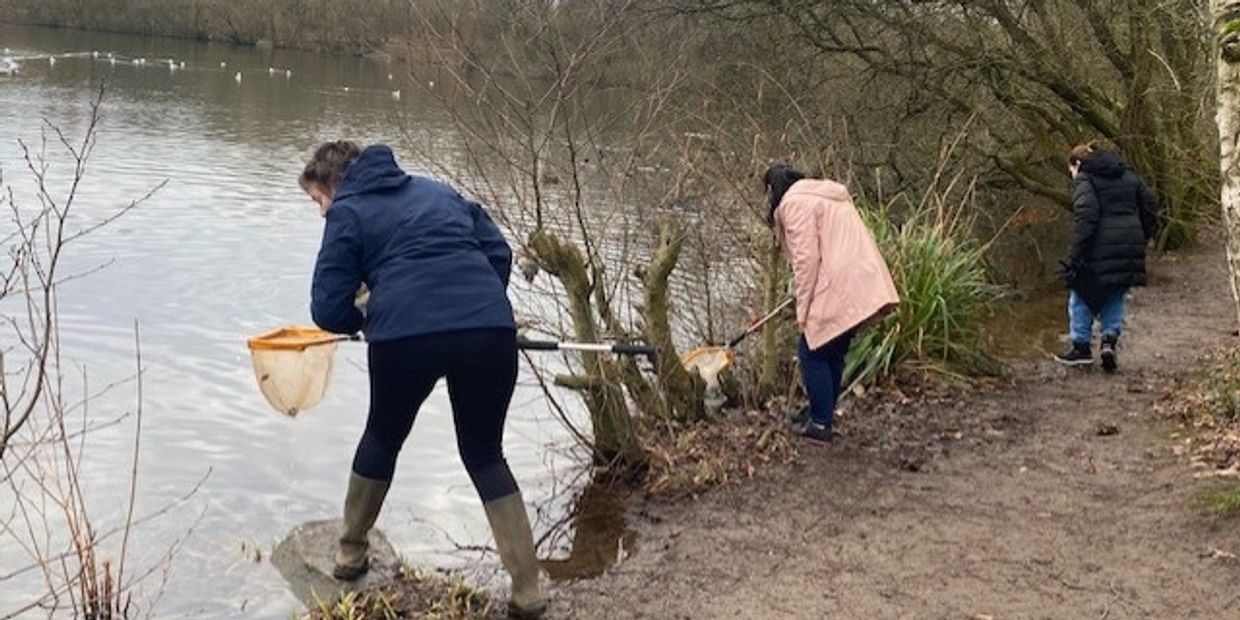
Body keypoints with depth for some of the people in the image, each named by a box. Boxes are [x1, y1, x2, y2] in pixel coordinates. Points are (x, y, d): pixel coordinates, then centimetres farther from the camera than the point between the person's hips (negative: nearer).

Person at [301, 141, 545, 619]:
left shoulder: (347, 214, 14)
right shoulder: (437, 191, 28)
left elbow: (328, 311, 7)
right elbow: (499, 252, 20)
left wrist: (362, 321, 28)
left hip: (405, 335, -3)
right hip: (491, 330, 3)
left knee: (382, 440, 25)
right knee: (486, 456, 18)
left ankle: (351, 552, 42)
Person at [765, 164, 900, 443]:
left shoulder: (794, 203, -6)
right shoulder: (825, 194, 23)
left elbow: (806, 259, -14)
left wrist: (803, 312, -8)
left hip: (842, 291, -9)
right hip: (865, 285, 9)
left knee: (812, 352, 4)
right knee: (834, 351, 21)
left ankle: (820, 423, 10)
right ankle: (824, 409, 33)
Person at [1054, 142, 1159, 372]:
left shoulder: (1085, 180, -5)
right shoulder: (1129, 176, 17)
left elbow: (1085, 217, -17)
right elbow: (1150, 205, 15)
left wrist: (1075, 256, -18)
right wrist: (1143, 238, 18)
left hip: (1100, 249, -6)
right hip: (1129, 247, 6)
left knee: (1082, 294, 10)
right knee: (1115, 297, 18)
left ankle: (1081, 346, 15)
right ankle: (1110, 339, 2)